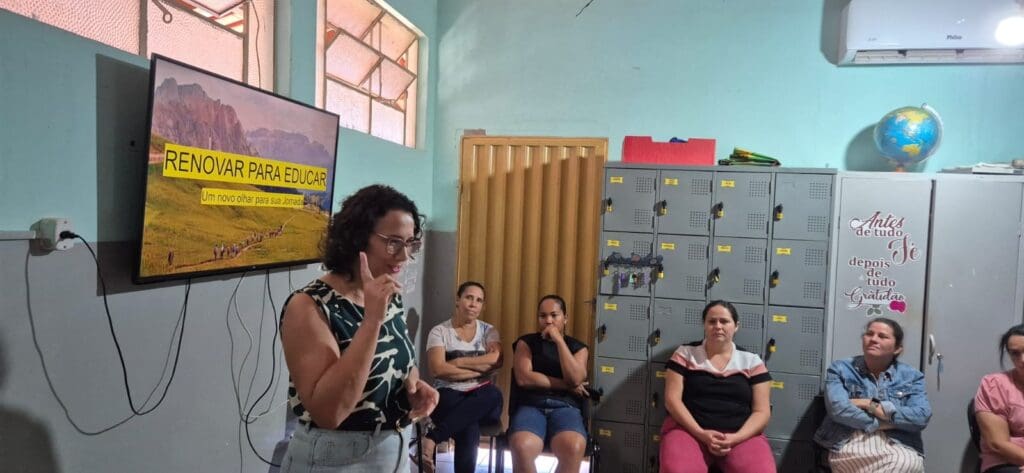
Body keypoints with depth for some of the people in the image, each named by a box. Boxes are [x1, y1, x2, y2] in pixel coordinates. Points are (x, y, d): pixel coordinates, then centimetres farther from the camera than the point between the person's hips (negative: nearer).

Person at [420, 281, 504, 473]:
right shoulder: (439, 331, 5)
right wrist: (480, 369, -10)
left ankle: (432, 438, -36)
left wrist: (458, 361, -9)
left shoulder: (489, 331, 13)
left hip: (482, 399, 3)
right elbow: (438, 369, -11)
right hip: (448, 395, -3)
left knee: (494, 394, -38)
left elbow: (496, 360, -7)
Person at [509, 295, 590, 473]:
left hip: (565, 407, 1)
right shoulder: (526, 342, 13)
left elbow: (575, 379, -3)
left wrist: (559, 340, -5)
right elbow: (524, 378, -2)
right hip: (530, 405, 0)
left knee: (574, 448, -35)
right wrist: (566, 385, -2)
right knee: (522, 447, -36)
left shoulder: (578, 347, 16)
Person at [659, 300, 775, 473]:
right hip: (690, 430, -1)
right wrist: (701, 433, -13)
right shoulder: (685, 353, 7)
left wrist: (735, 438, -12)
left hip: (742, 435, 2)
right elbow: (672, 399, 0)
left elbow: (761, 411, 5)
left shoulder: (751, 361, 10)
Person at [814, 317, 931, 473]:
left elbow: (921, 418, -4)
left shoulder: (912, 376, 13)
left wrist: (870, 405, -7)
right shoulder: (840, 369, 7)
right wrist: (887, 423, -6)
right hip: (850, 448, -2)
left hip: (900, 450, 2)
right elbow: (838, 408, -10)